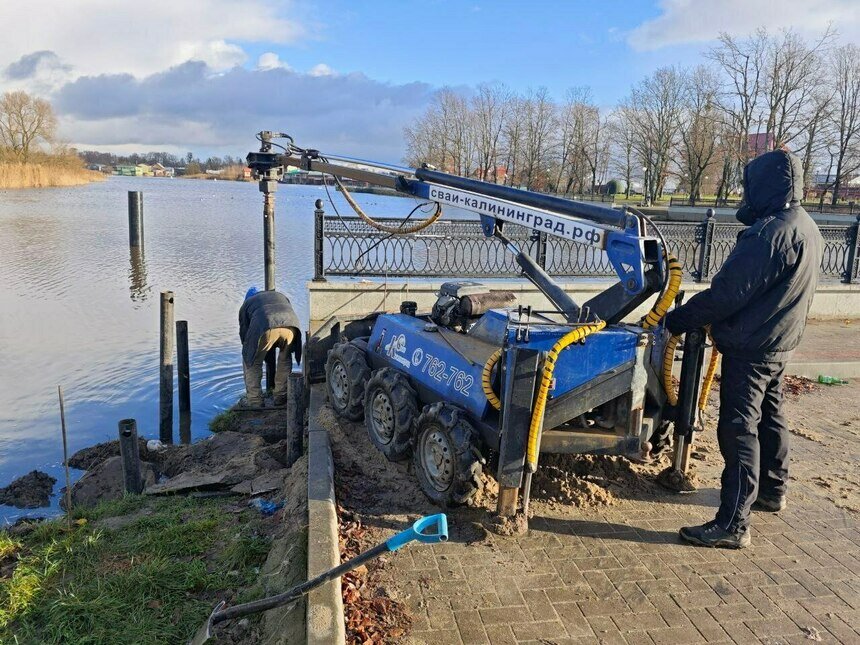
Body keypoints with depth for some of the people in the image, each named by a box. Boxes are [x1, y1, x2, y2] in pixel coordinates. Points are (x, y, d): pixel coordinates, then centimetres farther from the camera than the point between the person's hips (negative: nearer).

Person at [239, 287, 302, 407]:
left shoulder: (246, 304, 37)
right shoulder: (281, 296, 44)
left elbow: (244, 332, 35)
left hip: (265, 326, -3)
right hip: (290, 324, 3)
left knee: (251, 361, 20)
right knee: (285, 358, 28)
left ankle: (254, 400, 20)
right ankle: (281, 397, 30)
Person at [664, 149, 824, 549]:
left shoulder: (770, 232, -23)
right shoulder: (807, 229, 10)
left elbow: (727, 291, -24)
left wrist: (681, 318, -12)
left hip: (750, 347, -10)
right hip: (780, 343, 10)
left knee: (739, 428, -7)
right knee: (769, 417, 23)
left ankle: (733, 524, -3)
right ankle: (772, 491, 41)